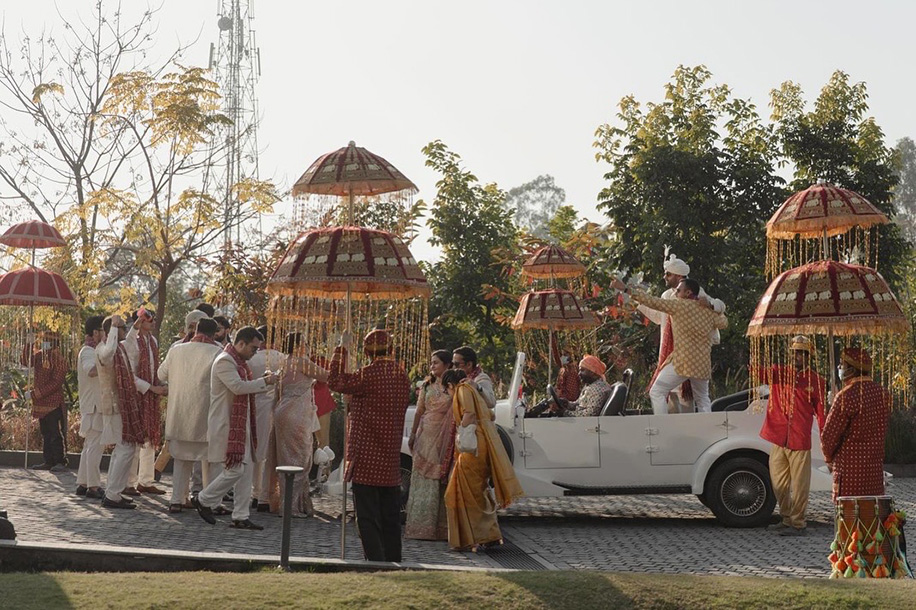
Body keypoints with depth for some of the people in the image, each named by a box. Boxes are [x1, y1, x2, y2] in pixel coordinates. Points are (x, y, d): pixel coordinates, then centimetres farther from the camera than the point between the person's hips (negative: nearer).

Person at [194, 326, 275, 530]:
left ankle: (241, 517, 11)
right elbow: (237, 386, -25)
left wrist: (263, 382, 9)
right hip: (226, 425, -10)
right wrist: (264, 382, -17)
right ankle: (204, 500, 8)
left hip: (241, 425, 10)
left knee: (245, 471, 7)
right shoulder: (224, 361, -14)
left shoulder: (239, 362, 18)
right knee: (235, 470, -11)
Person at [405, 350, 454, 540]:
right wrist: (413, 434, 11)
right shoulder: (427, 385, 13)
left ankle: (442, 527, 1)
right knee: (424, 480, 1)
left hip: (445, 438, -3)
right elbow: (419, 412, 14)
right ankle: (422, 526, 3)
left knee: (443, 480, -3)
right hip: (426, 435, 3)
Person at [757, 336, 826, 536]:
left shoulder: (816, 381, 0)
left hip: (800, 441, -4)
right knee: (779, 484, 13)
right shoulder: (779, 372, 6)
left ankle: (797, 523, 11)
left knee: (799, 485, 2)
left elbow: (821, 412, 1)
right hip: (778, 439, 4)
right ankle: (786, 519, 28)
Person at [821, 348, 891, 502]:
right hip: (875, 466, 7)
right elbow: (882, 431, 13)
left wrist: (829, 458, 6)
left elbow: (829, 434, -11)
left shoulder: (846, 396, -16)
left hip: (850, 468, -7)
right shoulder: (882, 393, 7)